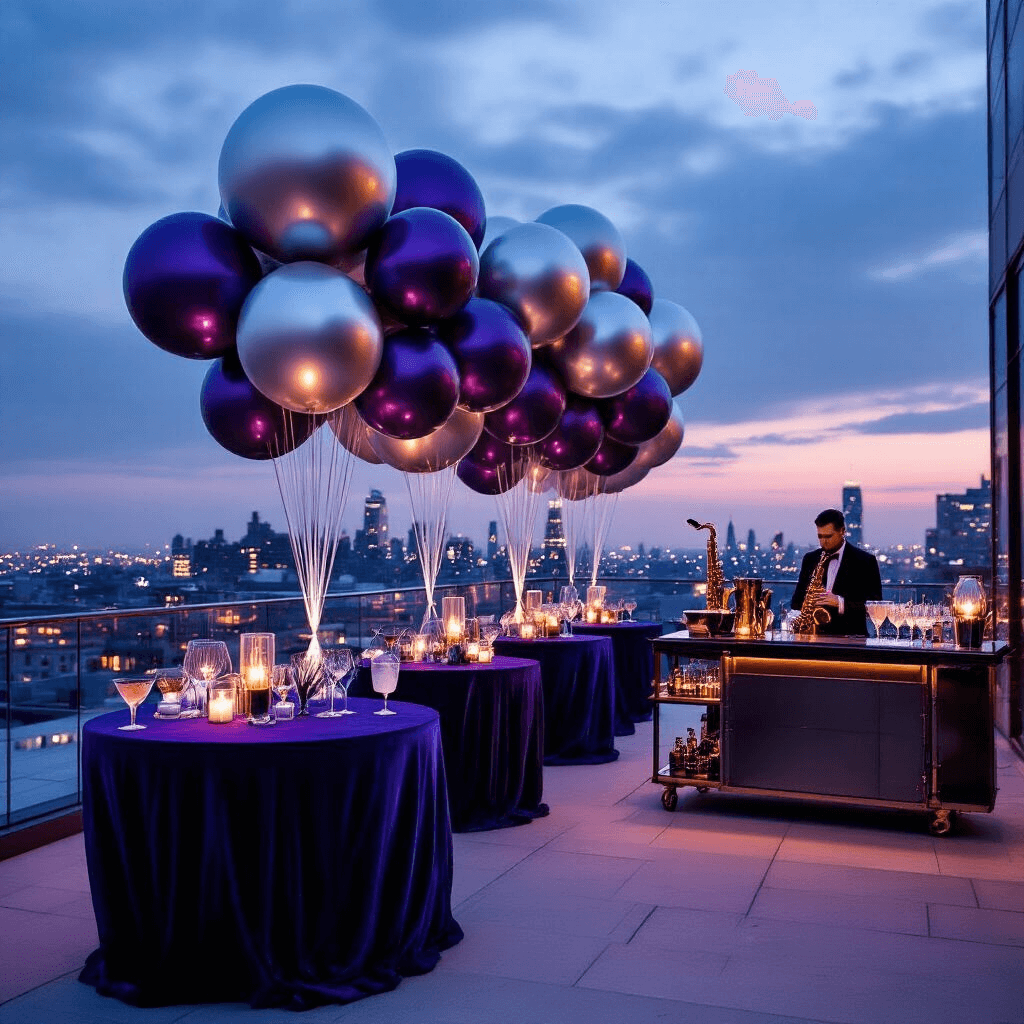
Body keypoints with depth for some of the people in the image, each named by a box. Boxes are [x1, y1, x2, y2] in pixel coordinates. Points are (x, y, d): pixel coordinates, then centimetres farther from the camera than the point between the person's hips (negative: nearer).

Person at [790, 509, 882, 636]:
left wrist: (841, 603, -16)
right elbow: (798, 598, 20)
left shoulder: (865, 561, 3)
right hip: (813, 635, 3)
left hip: (849, 637, -3)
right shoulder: (810, 559, 16)